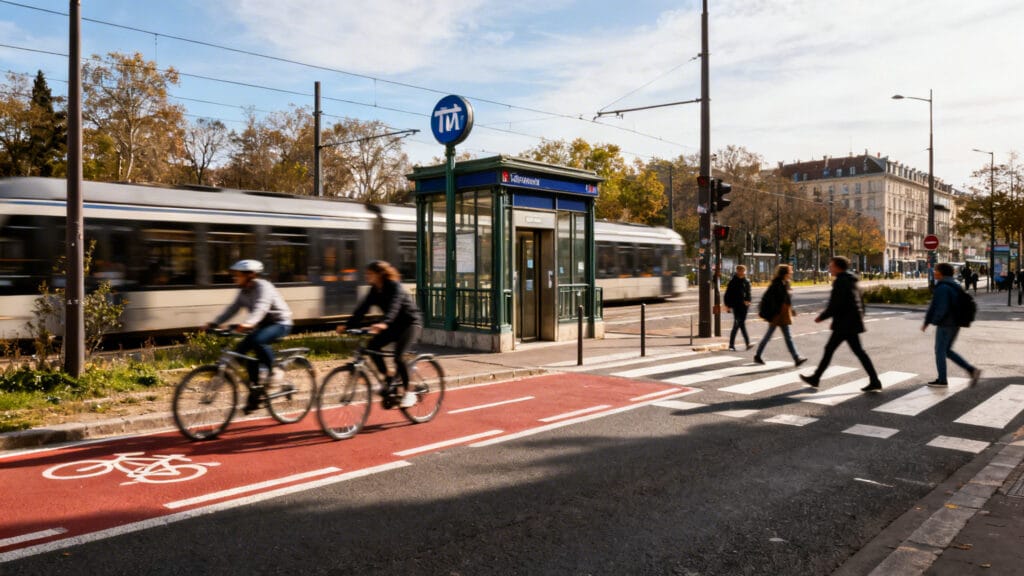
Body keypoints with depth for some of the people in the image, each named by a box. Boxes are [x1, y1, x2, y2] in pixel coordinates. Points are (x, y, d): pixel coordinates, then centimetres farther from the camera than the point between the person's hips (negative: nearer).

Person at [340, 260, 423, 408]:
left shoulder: (395, 286, -22)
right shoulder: (375, 290, 0)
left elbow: (393, 306, -39)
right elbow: (363, 308, -4)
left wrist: (383, 323, -56)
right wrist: (348, 325, -15)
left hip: (410, 323, -7)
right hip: (395, 324, 8)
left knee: (398, 356, -23)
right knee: (372, 346, -12)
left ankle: (409, 393, -7)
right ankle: (389, 380, 2)